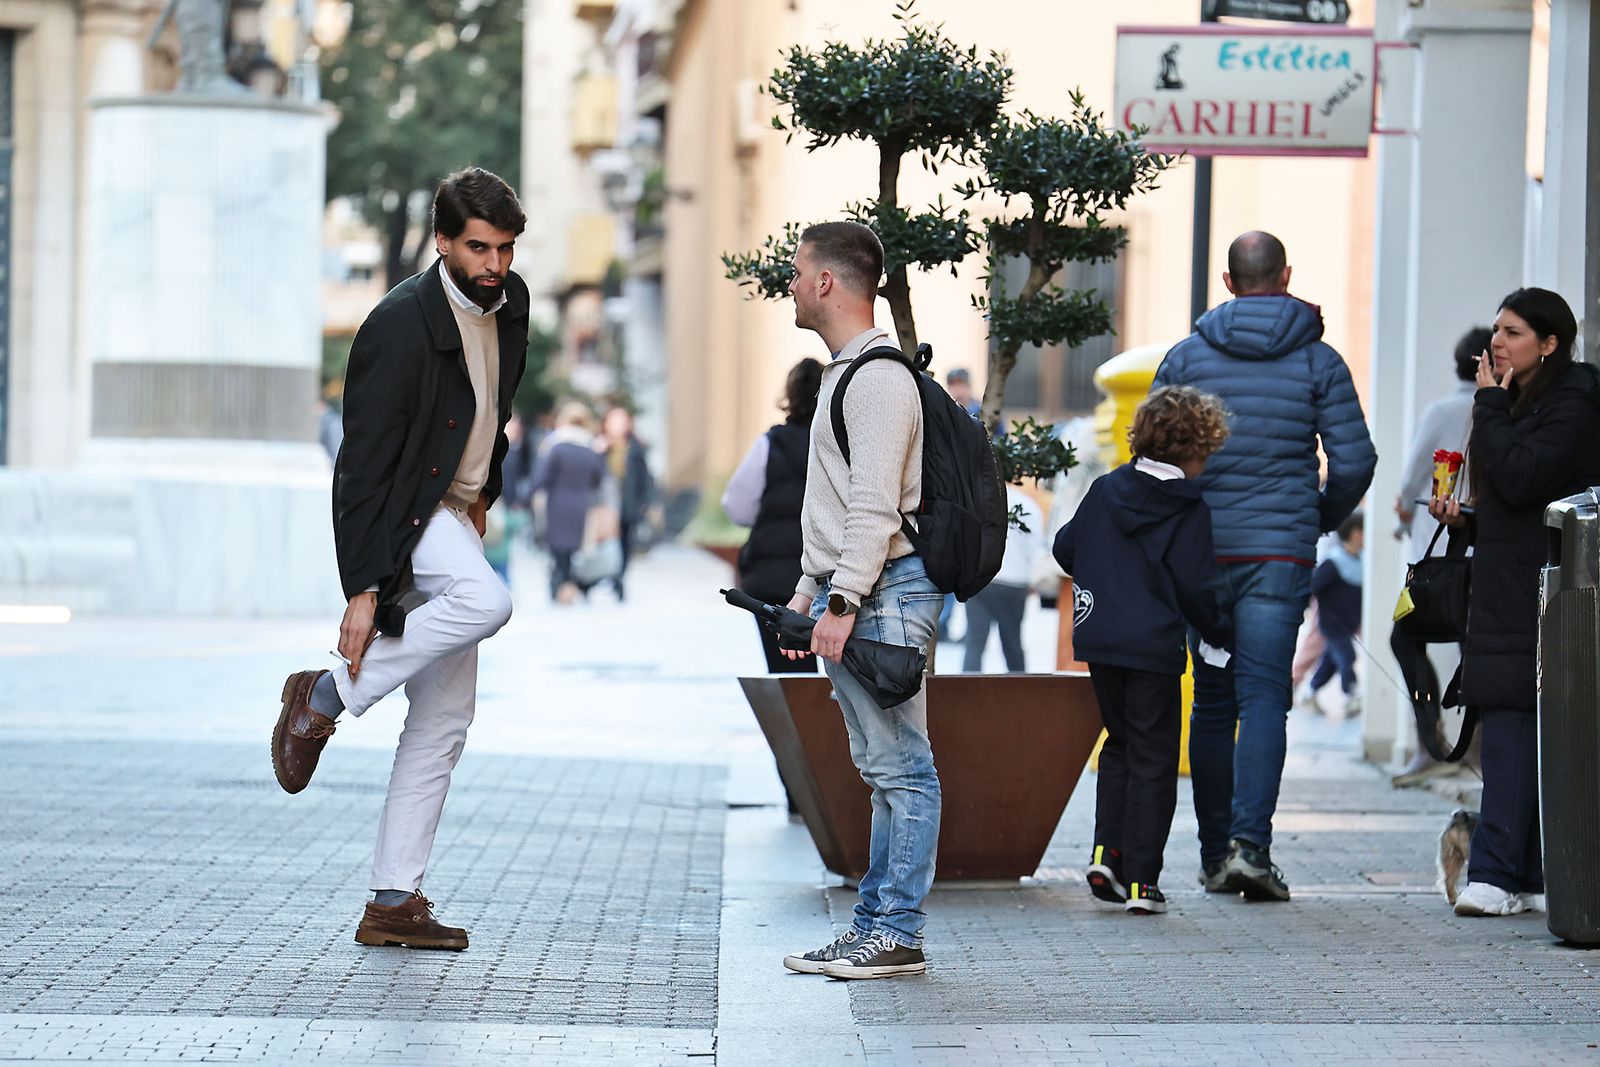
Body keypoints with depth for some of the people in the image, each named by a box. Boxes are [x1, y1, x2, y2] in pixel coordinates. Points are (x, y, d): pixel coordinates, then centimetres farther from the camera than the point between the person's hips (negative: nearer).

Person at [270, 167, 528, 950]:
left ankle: (394, 901, 8)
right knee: (487, 600, -36)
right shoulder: (401, 326, -22)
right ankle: (327, 697, -17)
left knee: (445, 720, 4)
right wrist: (363, 589, -26)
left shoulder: (509, 304, 2)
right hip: (397, 512, -8)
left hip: (452, 511, 8)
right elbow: (365, 465, -23)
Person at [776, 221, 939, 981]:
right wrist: (808, 592, 24)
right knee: (881, 769, 11)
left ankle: (897, 934, -8)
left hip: (884, 595, -11)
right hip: (851, 596, 11)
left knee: (900, 768, -8)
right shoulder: (843, 375, 21)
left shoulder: (879, 378, -13)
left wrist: (843, 603, -23)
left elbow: (875, 507, -20)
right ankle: (875, 925, 15)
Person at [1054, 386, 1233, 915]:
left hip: (1097, 640, 5)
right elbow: (1195, 586, -11)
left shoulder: (1104, 489, 6)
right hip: (1154, 648, -5)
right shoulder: (1189, 509, -9)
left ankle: (1106, 852, 8)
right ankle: (1140, 880, 1)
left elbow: (1066, 547, 14)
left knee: (1120, 743, 21)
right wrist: (1219, 634, 6)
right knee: (1152, 760, 3)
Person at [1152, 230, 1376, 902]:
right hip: (1281, 552, -2)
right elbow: (1354, 461, -3)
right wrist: (1324, 516, 15)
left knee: (1212, 701, 10)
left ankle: (1215, 855, 12)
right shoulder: (1318, 361, 0)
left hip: (1202, 551, 2)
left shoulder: (1185, 356, 4)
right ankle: (1248, 841, -20)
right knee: (1263, 697, -4)